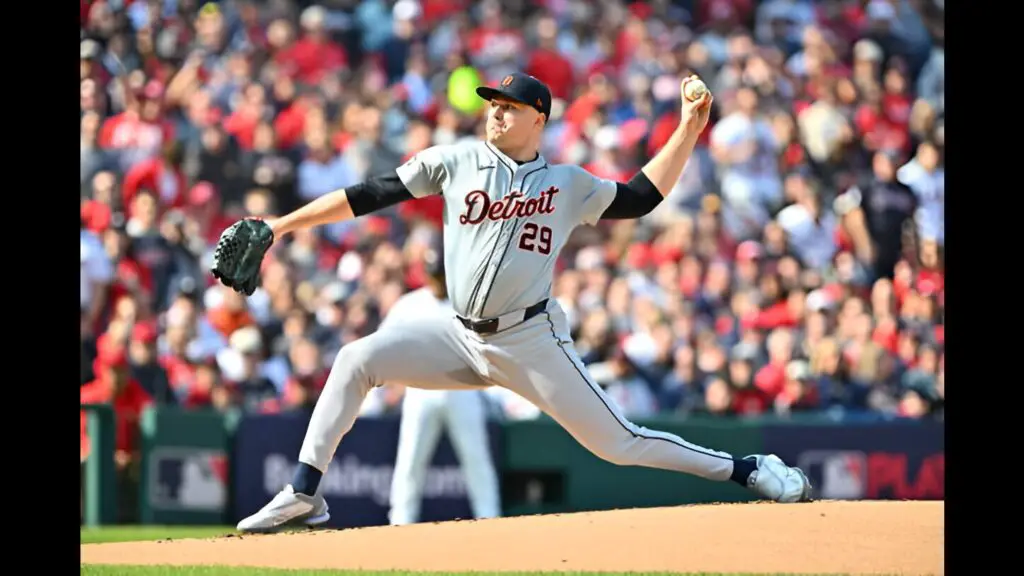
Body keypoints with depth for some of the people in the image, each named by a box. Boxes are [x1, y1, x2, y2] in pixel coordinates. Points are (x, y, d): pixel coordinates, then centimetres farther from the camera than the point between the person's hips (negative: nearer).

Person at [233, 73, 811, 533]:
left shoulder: (569, 185, 5)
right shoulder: (456, 161, 4)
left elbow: (643, 196, 10)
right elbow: (370, 195, 3)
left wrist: (689, 128, 2)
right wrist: (281, 225, -1)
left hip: (533, 343, -2)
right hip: (462, 341, 2)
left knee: (619, 443, -7)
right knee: (357, 359, -14)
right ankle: (304, 495, -9)